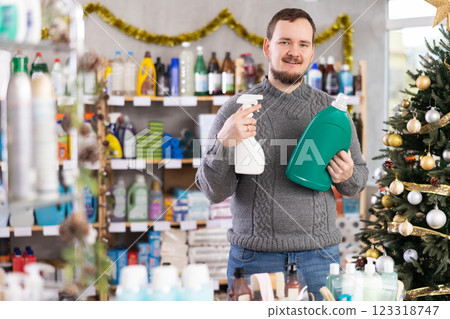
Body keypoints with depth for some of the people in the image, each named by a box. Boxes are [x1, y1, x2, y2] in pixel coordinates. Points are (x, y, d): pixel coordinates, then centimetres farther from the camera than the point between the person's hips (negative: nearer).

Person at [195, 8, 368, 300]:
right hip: (253, 255, -2)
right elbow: (214, 192, -2)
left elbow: (360, 179, 16)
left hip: (319, 255, 2)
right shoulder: (236, 109, 1)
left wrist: (347, 176, -8)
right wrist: (225, 143, -19)